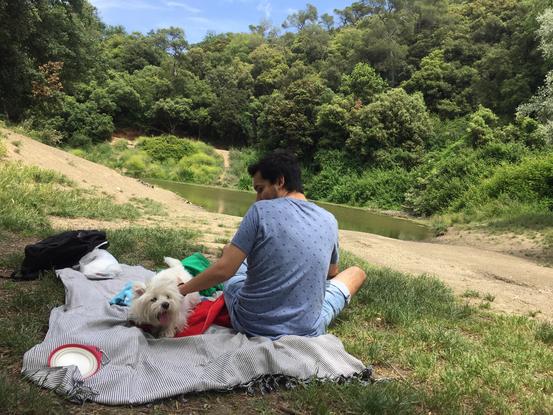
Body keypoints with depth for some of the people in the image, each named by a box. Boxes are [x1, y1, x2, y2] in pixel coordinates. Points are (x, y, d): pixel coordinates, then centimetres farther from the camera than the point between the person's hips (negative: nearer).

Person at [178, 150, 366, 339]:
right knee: (356, 272, 26)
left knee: (227, 250, 25)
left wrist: (181, 290, 0)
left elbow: (223, 270, -16)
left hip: (248, 323, 0)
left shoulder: (261, 210, -14)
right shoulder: (329, 220, -3)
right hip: (306, 331, 1)